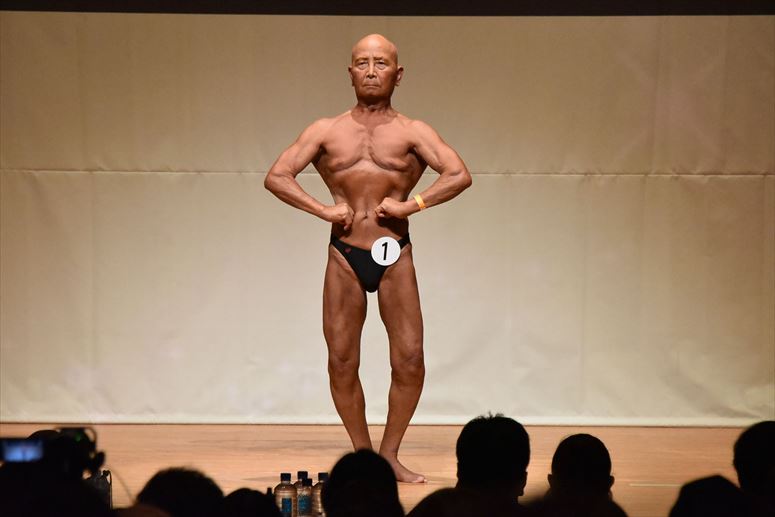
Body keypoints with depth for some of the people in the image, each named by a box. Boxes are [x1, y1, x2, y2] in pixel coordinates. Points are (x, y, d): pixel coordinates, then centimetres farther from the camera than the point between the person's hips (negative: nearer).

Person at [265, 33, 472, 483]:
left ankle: (391, 454, 9)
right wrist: (324, 210, -12)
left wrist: (412, 205, -18)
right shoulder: (327, 131, 8)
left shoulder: (412, 132, 4)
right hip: (344, 257, 1)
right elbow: (276, 176, 0)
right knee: (342, 361, 1)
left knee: (410, 359, -7)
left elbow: (460, 175, -9)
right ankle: (362, 454, 16)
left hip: (394, 256, -1)